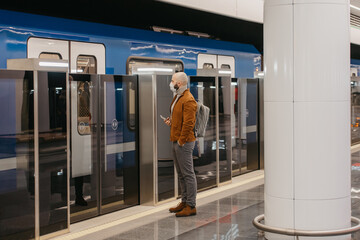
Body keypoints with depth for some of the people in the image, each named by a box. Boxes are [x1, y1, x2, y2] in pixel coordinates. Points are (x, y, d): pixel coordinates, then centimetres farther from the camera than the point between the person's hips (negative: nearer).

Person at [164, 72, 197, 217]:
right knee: (181, 174, 16)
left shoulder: (188, 100, -17)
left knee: (188, 174, -6)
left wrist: (181, 141, -18)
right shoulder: (177, 97, 16)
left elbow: (188, 123, -20)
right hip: (176, 141, 10)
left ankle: (191, 206, -2)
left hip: (184, 143, -10)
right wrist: (171, 120, 10)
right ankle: (184, 202, 25)